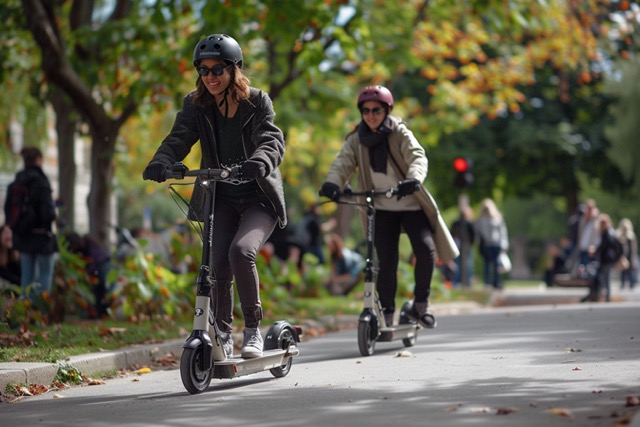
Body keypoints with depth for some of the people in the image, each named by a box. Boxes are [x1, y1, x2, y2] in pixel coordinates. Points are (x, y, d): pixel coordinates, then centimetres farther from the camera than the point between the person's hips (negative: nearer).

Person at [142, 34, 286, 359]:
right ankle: (222, 335, 7)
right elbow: (178, 138, -14)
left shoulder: (257, 102, -7)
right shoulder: (195, 105, 0)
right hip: (220, 198, 3)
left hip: (258, 197, -3)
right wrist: (160, 163, -36)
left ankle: (253, 329, -10)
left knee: (240, 251, -26)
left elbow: (272, 140, -23)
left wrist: (259, 162, -46)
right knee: (218, 264, -12)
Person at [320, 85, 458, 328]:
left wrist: (413, 180, -42)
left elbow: (418, 157, -20)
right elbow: (342, 163, -13)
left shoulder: (400, 133, -6)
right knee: (386, 261, -7)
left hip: (411, 205, -1)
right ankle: (386, 313, 6)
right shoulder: (356, 141, 1)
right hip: (382, 209, 1)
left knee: (425, 249, -17)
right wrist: (332, 184, -36)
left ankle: (421, 303, 1)